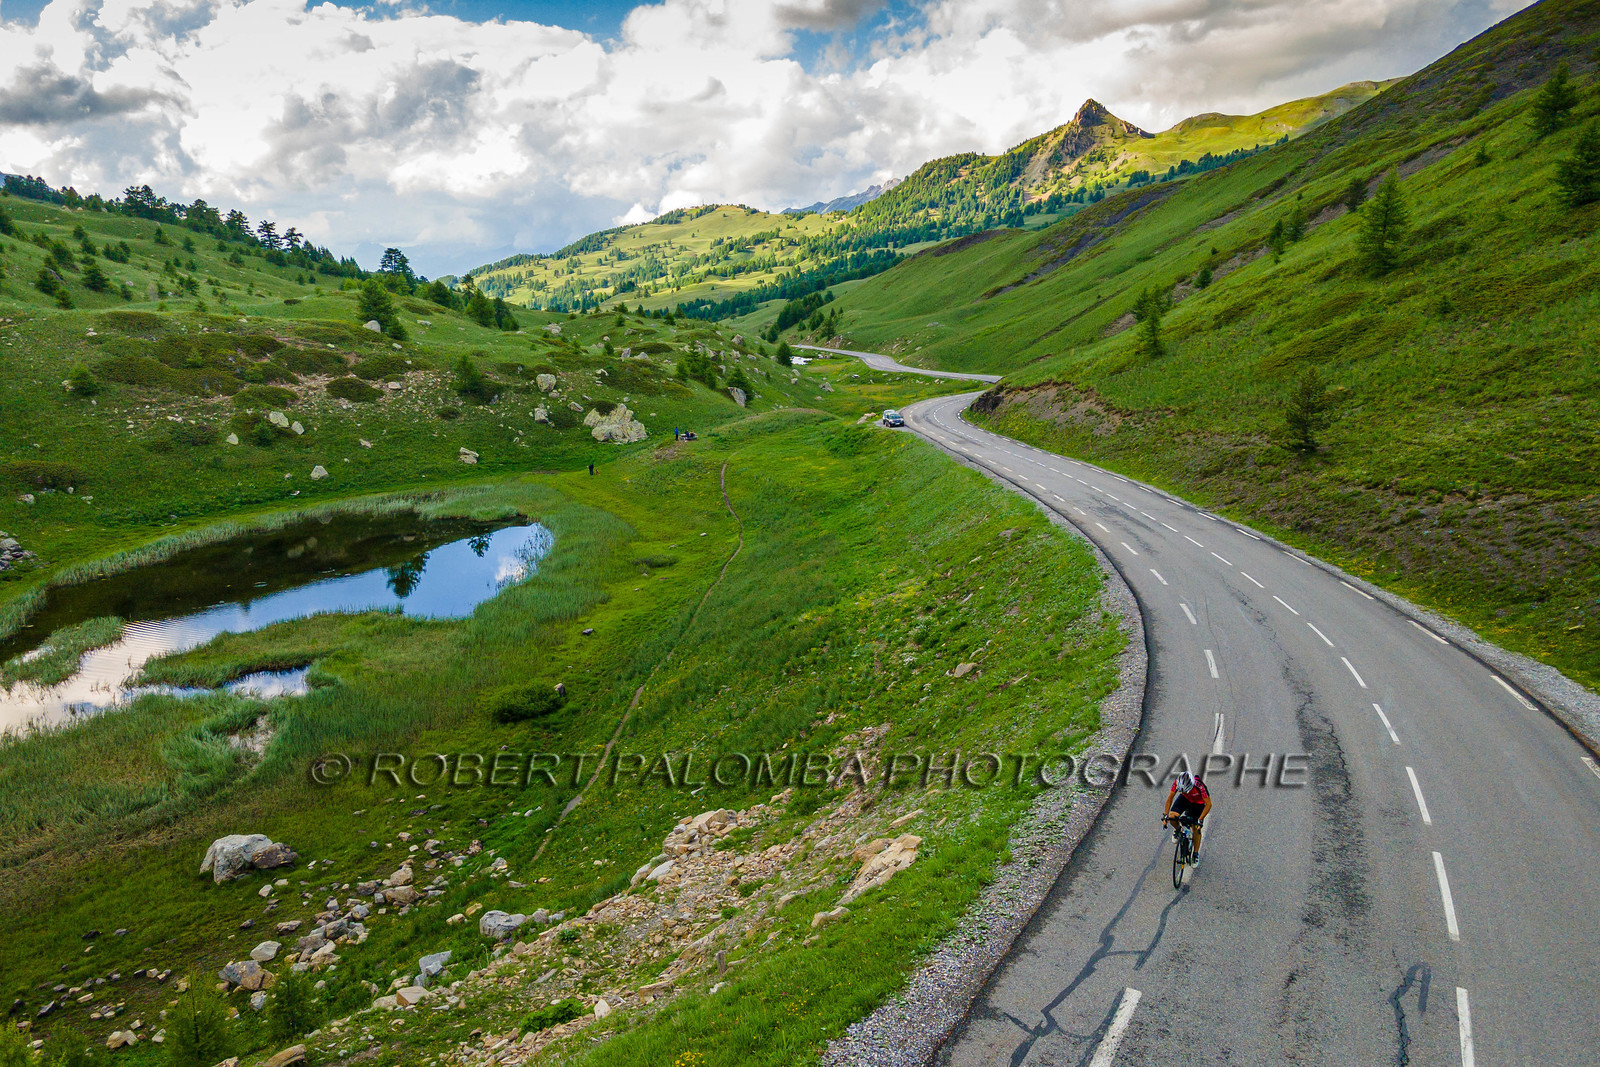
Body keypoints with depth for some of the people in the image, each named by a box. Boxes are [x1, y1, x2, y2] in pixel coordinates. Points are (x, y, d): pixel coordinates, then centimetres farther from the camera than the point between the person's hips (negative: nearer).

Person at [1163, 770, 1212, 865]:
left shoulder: (1199, 786, -40)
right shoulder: (1177, 783, -31)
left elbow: (1208, 804, -31)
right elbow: (1170, 797, -18)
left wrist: (1200, 820, -36)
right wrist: (1166, 815, -22)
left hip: (1198, 803, -2)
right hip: (1184, 799, 2)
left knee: (1196, 828, -6)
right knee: (1172, 816, -19)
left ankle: (1196, 855, 13)